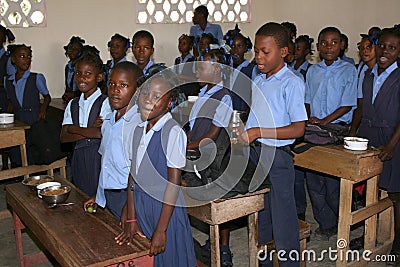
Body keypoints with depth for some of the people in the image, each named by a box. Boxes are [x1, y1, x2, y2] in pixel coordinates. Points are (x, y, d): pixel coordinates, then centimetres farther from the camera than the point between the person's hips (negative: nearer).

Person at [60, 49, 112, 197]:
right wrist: (90, 132, -14)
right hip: (78, 160, 6)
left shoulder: (106, 103, -8)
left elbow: (103, 133, -19)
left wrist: (73, 129, -10)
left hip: (99, 159, -5)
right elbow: (63, 137, 0)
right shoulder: (73, 104, 9)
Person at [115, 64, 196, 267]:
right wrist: (131, 220, 3)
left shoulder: (173, 131, -17)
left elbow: (174, 184, -18)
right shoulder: (139, 130, 5)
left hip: (165, 209, -6)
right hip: (140, 208, 7)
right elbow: (133, 176, 5)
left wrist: (161, 231, -18)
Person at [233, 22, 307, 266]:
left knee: (283, 221, 1)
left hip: (278, 156, -8)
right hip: (254, 154, 8)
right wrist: (242, 135, 1)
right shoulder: (258, 81, 10)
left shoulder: (292, 83, -13)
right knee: (259, 215, 21)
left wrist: (257, 132, -22)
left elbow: (298, 129, -18)